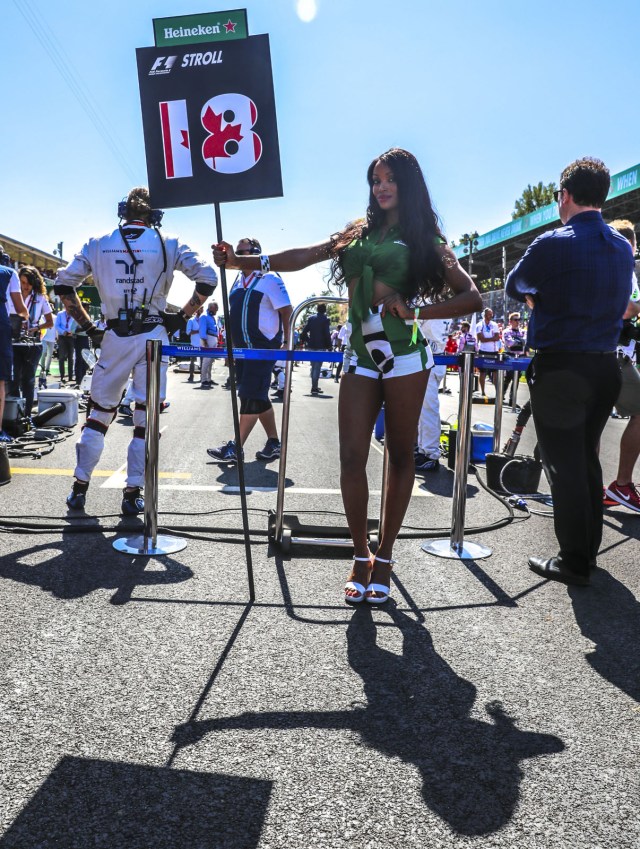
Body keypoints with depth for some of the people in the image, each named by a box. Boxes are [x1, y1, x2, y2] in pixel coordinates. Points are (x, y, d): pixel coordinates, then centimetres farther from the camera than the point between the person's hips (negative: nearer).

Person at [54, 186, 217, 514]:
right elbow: (208, 279, -3)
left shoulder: (98, 244, 8)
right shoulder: (168, 245, 4)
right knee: (146, 416, 5)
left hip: (114, 337, 2)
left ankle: (79, 487, 18)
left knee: (99, 411, 14)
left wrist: (88, 326, 9)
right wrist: (181, 317, 3)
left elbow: (63, 284, 3)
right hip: (152, 336, -1)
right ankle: (133, 493, 7)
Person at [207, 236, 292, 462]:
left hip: (263, 348, -8)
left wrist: (287, 341, -16)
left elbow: (286, 310, -10)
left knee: (251, 397, -8)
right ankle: (273, 444, 20)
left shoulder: (269, 279, -7)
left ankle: (235, 448, -5)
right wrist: (232, 346, 19)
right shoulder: (238, 281, 15)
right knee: (259, 398, 11)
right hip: (242, 348, 9)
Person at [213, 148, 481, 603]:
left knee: (400, 455, 4)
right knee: (352, 457, -4)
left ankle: (384, 558, 16)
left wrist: (414, 310, -10)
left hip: (404, 356, -3)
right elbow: (303, 257, 11)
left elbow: (472, 297, 3)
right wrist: (243, 262, 0)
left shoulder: (424, 240, 8)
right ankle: (360, 557, 12)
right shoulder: (358, 233, 18)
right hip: (361, 357, 3)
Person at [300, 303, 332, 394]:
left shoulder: (311, 318, 6)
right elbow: (327, 334, -10)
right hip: (321, 346, -5)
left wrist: (305, 340, 14)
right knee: (317, 367, -3)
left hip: (311, 346, 5)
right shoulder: (325, 320, -7)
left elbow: (304, 331, 4)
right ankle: (314, 387, -7)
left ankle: (314, 386, 22)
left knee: (313, 366, 16)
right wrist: (329, 346, -3)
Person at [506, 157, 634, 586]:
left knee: (564, 465, 1)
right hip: (605, 366, 7)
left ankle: (574, 560, 9)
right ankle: (588, 549, 28)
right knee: (588, 459, 17)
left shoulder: (553, 244, -13)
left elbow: (515, 287, 2)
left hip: (560, 369, -7)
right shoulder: (624, 247, 8)